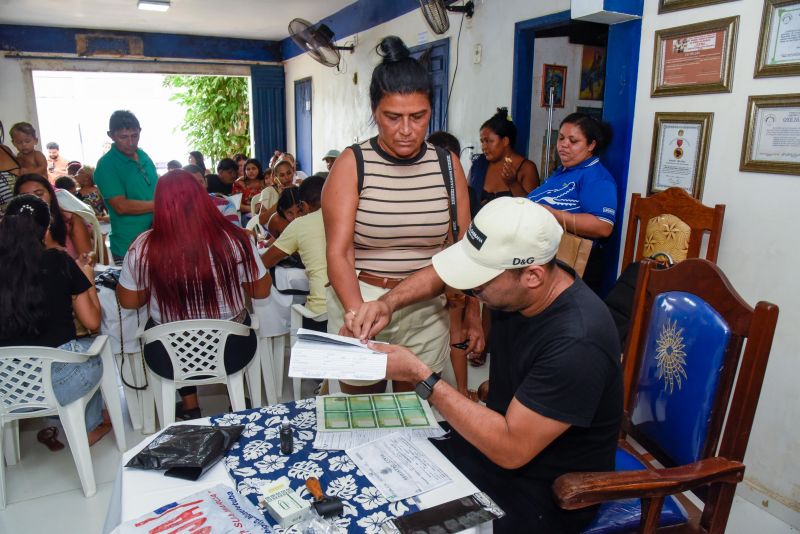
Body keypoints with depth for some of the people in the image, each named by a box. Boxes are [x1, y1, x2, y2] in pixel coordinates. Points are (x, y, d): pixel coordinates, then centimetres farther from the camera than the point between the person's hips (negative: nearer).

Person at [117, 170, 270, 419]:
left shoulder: (143, 247, -17)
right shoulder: (235, 239, -18)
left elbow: (129, 301, -2)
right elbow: (261, 291, -4)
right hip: (232, 352, 0)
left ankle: (190, 405, 35)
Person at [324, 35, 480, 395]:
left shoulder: (447, 165, 2)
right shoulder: (352, 165, -7)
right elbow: (339, 252, -15)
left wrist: (471, 312, -1)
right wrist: (356, 311, -31)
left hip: (428, 309, 2)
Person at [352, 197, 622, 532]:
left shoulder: (575, 344, -33)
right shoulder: (514, 284, -11)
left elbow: (510, 449, -30)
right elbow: (443, 272, 7)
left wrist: (420, 376, -28)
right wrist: (389, 303, -10)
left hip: (549, 492, -6)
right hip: (504, 434, 7)